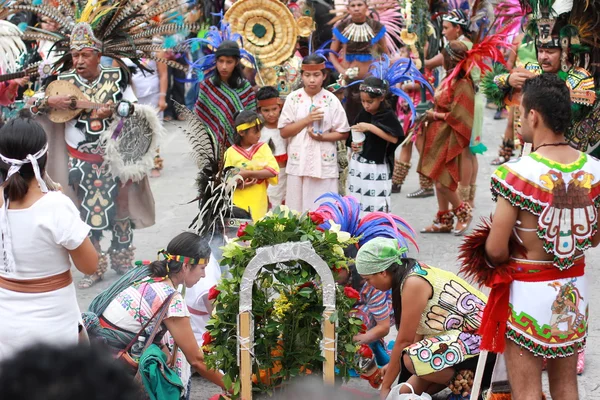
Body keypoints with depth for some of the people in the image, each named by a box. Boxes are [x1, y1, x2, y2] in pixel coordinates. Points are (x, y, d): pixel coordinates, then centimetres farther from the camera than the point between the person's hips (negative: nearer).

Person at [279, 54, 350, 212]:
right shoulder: (293, 98, 1)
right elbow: (284, 132, 0)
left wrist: (323, 136, -15)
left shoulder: (331, 100, -2)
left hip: (324, 163, -1)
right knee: (297, 210, 5)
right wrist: (307, 120, -12)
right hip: (298, 163, 1)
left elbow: (343, 133, 2)